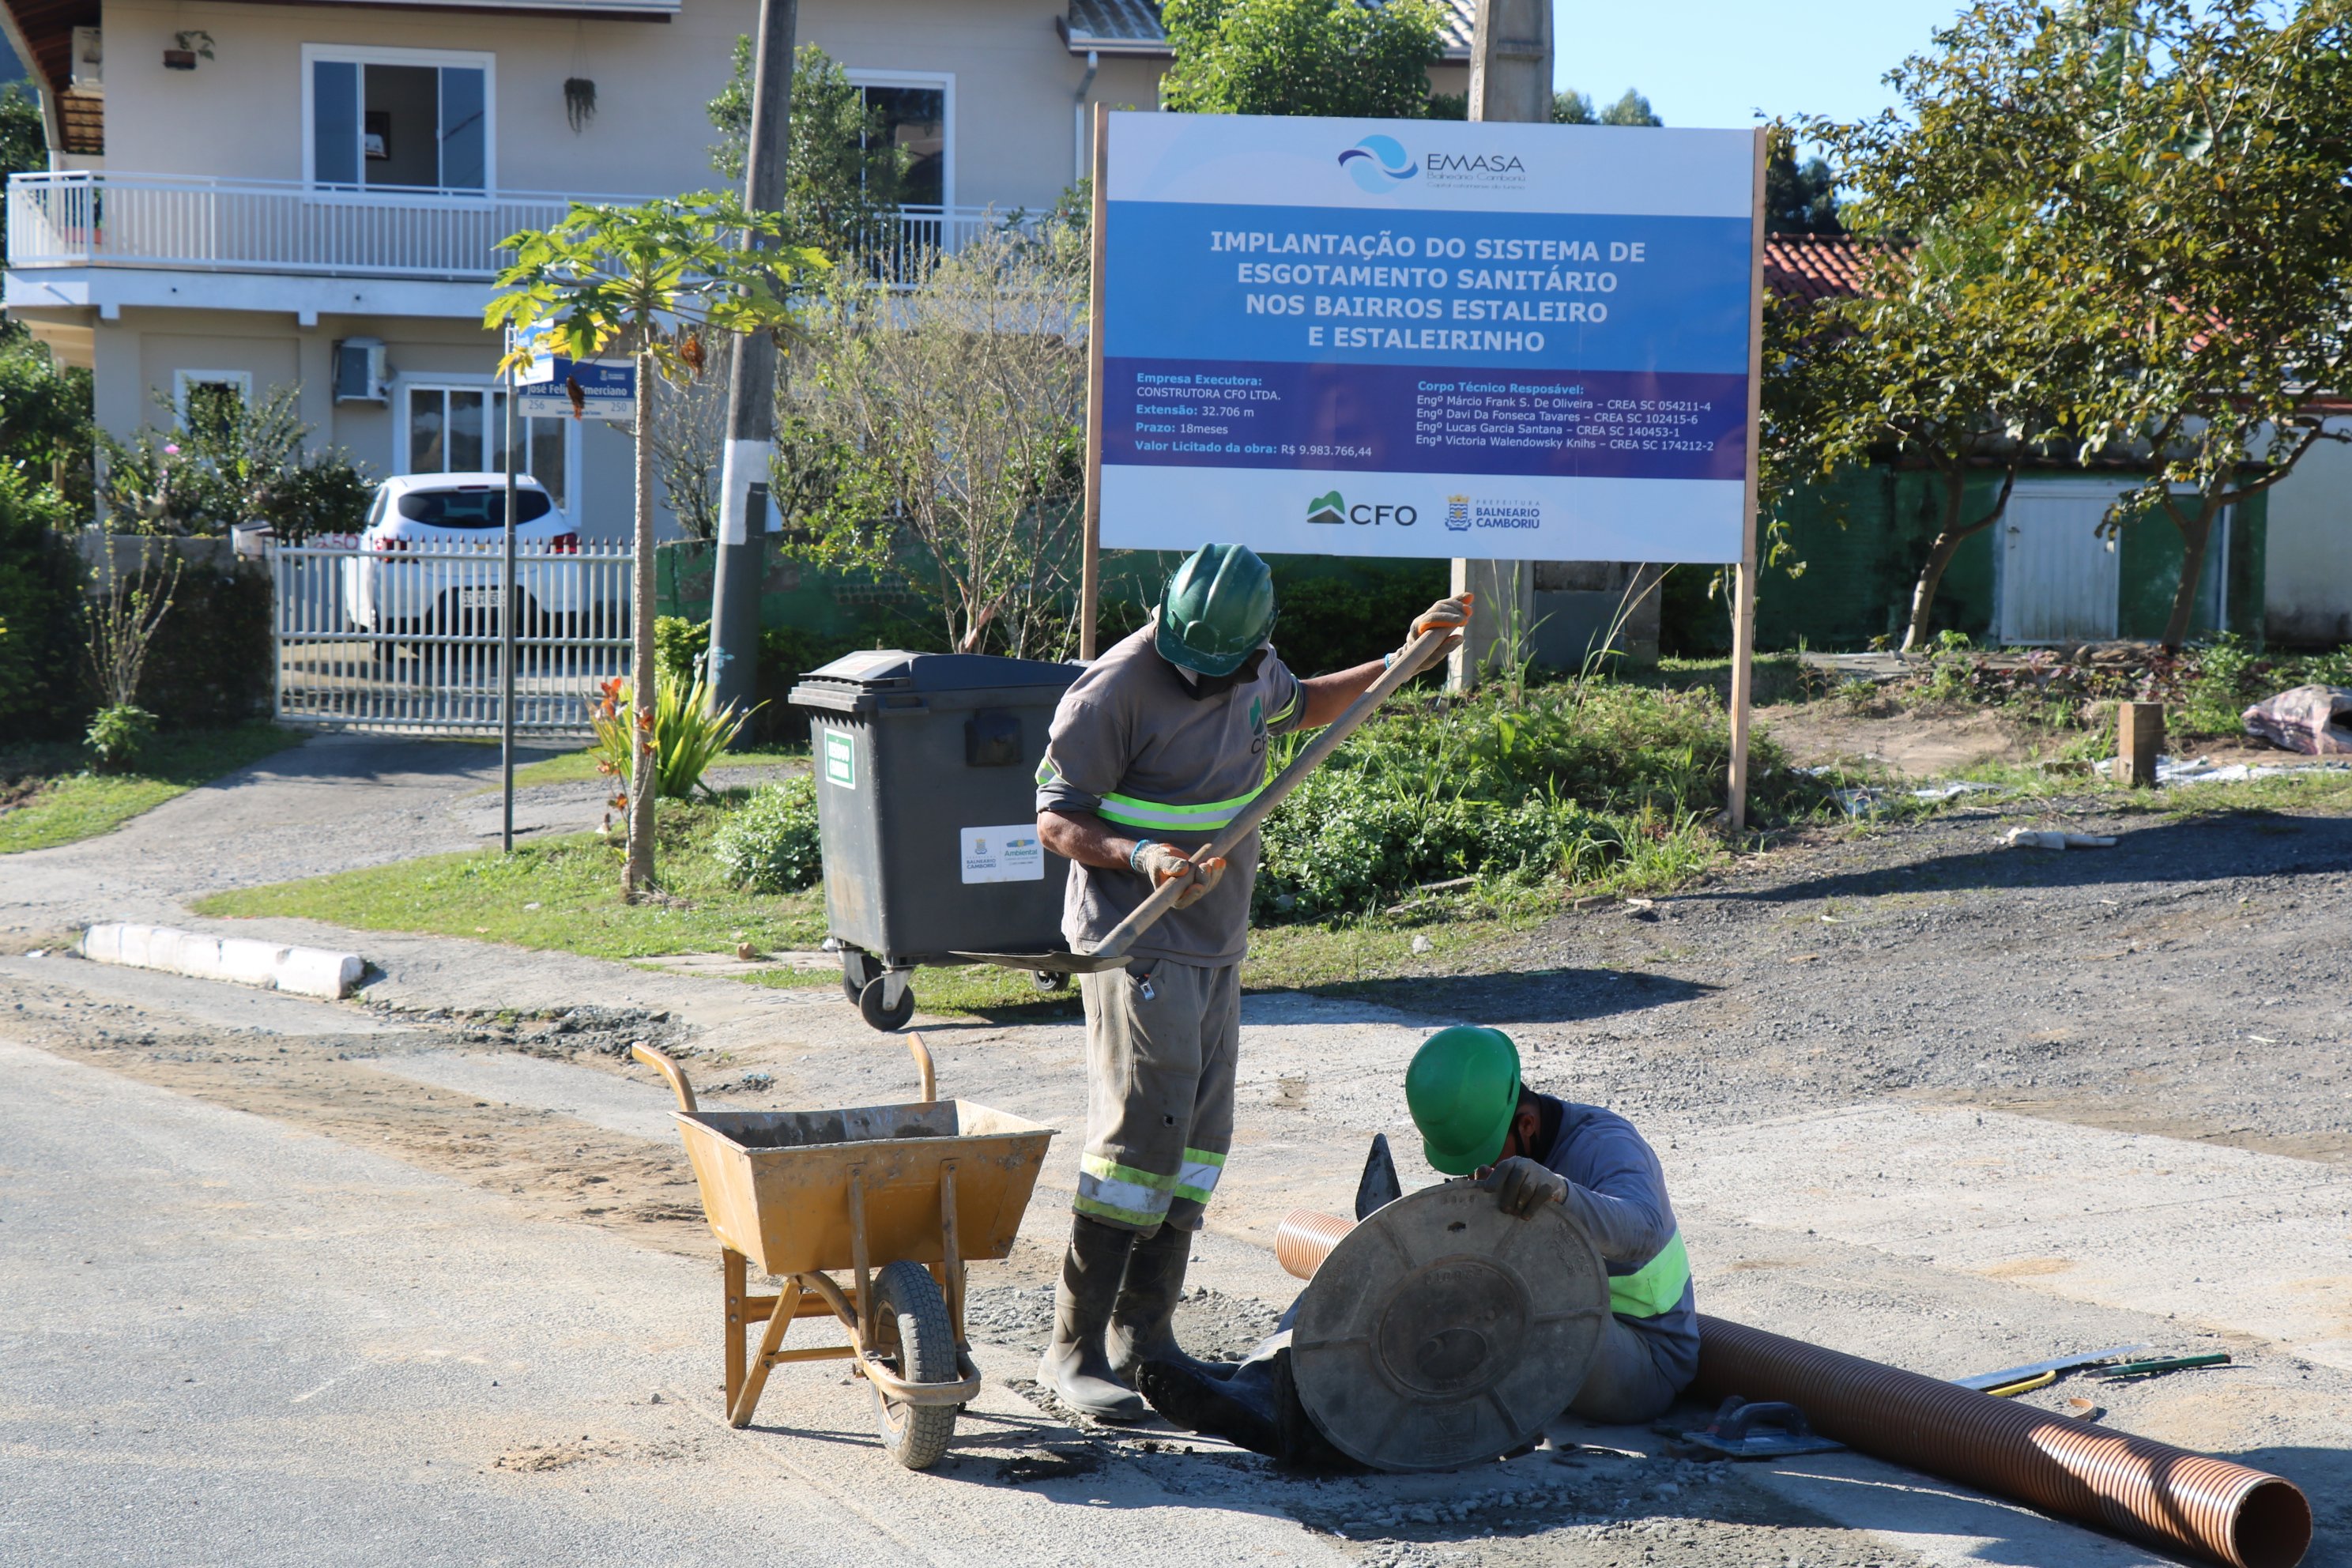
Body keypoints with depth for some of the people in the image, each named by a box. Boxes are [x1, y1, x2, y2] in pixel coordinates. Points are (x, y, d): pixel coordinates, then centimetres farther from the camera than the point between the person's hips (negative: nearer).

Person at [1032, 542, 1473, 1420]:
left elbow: (1299, 706, 30)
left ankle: (1143, 1332, 17)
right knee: (1140, 1137, -13)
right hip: (1139, 947, -8)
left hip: (1215, 945, 8)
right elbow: (1056, 820, -14)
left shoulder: (1251, 670, 5)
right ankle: (1073, 1351, -8)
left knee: (1198, 1140, 8)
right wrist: (1142, 856, -31)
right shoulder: (1117, 688, -18)